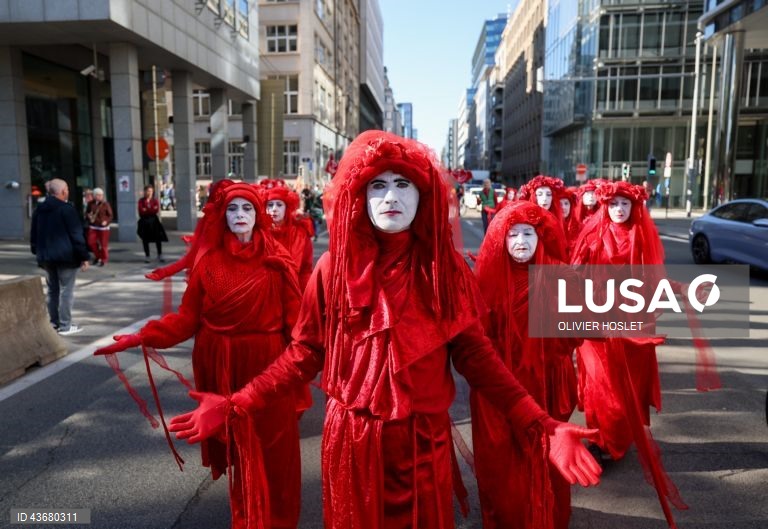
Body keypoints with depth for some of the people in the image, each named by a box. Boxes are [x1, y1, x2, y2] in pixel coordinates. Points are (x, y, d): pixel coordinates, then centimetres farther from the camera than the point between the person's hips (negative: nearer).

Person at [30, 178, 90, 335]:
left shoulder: (39, 210, 12)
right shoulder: (67, 208, -11)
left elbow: (34, 235, 18)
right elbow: (76, 234, -13)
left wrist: (38, 253, 25)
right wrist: (83, 256, -11)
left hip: (46, 256, 7)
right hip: (66, 256, -7)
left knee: (52, 290, 15)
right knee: (66, 290, -2)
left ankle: (54, 323, 20)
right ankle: (65, 326, -1)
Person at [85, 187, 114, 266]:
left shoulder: (105, 204, -5)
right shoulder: (90, 204, 5)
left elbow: (110, 215, -3)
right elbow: (86, 213, 17)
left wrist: (106, 221, -20)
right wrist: (88, 217, -5)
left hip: (103, 227, -3)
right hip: (93, 226, 4)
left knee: (103, 244, 0)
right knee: (91, 242, -2)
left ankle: (104, 259, 16)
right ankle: (97, 256, 21)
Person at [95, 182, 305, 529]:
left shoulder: (277, 260, -4)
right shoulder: (208, 260, 1)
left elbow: (294, 318, -7)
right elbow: (188, 317, -2)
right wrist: (143, 337, -11)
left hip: (266, 364, -1)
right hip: (222, 365, 2)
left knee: (271, 446, 7)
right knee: (236, 444, 13)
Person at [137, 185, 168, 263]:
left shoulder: (155, 200, 5)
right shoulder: (141, 201, 0)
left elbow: (156, 210, -9)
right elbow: (141, 212, -11)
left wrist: (146, 210, -15)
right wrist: (151, 210, -14)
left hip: (154, 221, 1)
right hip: (144, 222, -1)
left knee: (158, 238, -1)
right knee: (145, 239, 4)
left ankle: (159, 255, 7)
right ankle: (147, 256, 13)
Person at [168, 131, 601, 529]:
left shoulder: (446, 268, -7)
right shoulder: (335, 266, -7)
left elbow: (474, 354, -6)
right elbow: (305, 352, -3)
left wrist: (542, 426, -14)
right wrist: (236, 406, -9)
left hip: (422, 437, 0)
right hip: (352, 435, 1)